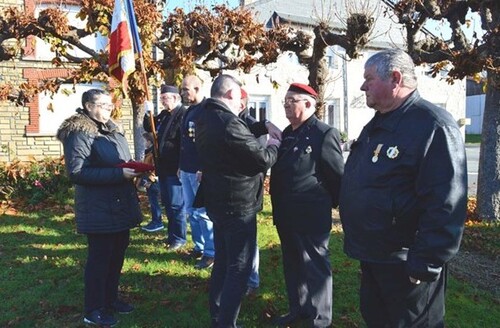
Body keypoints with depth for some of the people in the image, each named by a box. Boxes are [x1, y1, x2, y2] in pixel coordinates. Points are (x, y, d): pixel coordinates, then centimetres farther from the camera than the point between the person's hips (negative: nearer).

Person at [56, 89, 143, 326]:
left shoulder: (112, 130, 13)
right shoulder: (78, 134, -14)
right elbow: (76, 172, -22)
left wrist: (133, 168, 0)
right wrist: (119, 174, -25)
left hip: (120, 205, 8)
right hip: (99, 210, -8)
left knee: (117, 253, 17)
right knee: (100, 257, 3)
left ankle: (110, 298, 34)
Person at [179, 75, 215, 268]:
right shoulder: (189, 111, 16)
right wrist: (181, 165, 22)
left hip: (200, 171, -9)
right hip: (187, 170, 9)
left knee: (203, 212, -3)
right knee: (191, 211, 15)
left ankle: (211, 253, 8)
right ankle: (199, 247, 27)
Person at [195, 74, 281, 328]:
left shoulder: (206, 119, 6)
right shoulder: (228, 123, -24)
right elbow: (262, 160, -19)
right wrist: (273, 145, 0)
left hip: (217, 201, 10)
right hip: (237, 204, -10)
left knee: (222, 261, 21)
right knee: (239, 268, 3)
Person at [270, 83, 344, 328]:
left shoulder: (324, 134, -14)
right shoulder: (287, 133, 10)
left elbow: (338, 176, -12)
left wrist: (327, 203, -3)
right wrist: (279, 208, 12)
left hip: (311, 216, -8)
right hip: (286, 215, 8)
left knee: (315, 267, 7)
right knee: (292, 266, 19)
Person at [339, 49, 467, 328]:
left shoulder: (434, 126, -20)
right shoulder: (378, 124, 9)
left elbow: (446, 206, -25)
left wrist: (426, 265, -23)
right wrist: (358, 240, 17)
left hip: (406, 264, -9)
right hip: (373, 254, 9)